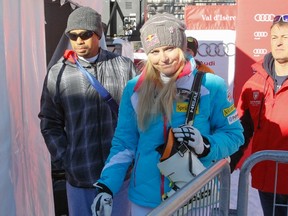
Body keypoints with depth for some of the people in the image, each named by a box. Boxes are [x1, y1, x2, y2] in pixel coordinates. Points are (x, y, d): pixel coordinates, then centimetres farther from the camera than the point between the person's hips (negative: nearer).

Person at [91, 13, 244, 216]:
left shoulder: (211, 85, -9)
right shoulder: (135, 88, -2)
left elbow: (233, 134, -2)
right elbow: (124, 142, 2)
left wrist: (206, 145, -21)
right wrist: (107, 186, -5)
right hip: (145, 198, 2)